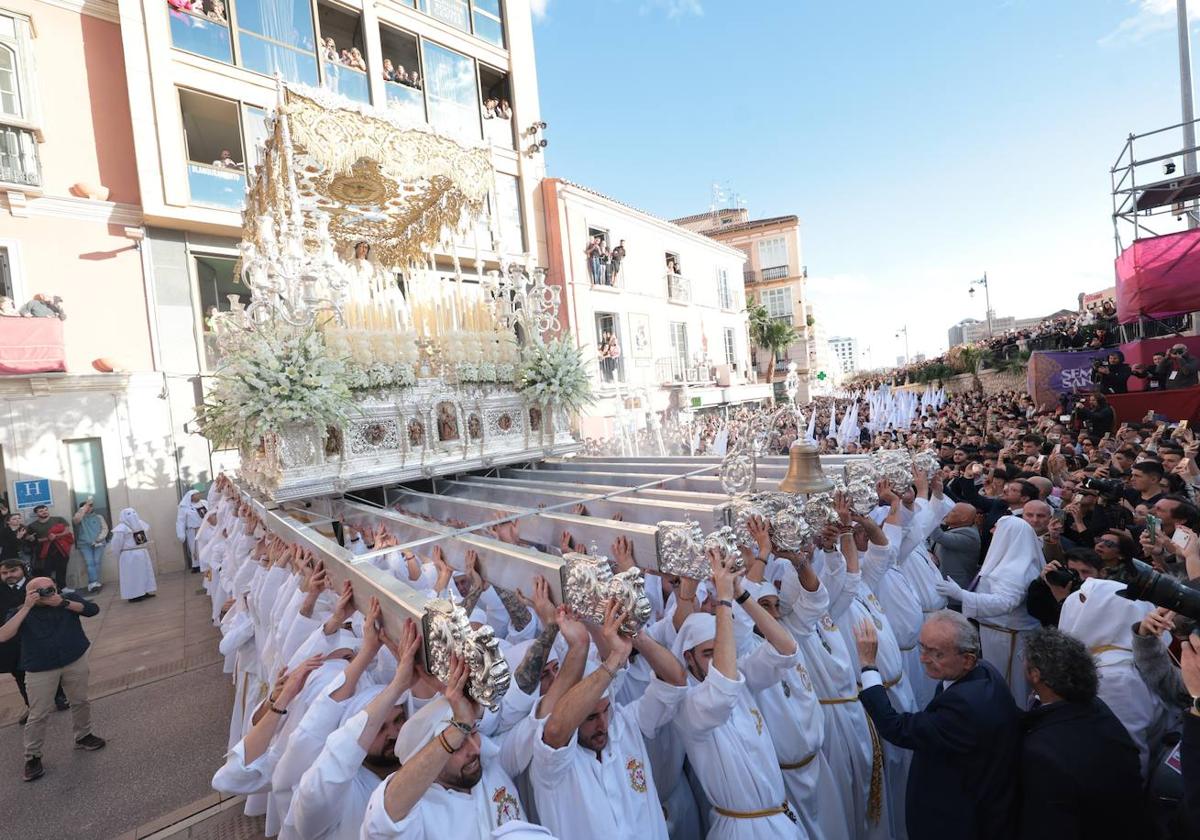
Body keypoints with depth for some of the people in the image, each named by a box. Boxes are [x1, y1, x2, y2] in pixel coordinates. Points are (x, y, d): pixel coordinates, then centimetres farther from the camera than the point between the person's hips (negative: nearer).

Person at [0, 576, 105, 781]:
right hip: (40, 669, -2)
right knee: (38, 715, 4)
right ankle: (32, 757, 23)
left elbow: (92, 609, -15)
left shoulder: (68, 599, -3)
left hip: (75, 661, 2)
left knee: (80, 702, 16)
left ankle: (83, 737, 36)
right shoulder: (21, 611, -7)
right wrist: (27, 607, -25)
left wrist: (64, 603, -25)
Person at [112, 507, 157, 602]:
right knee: (145, 572, 12)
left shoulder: (121, 528, -12)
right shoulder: (143, 525, 3)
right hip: (143, 553, 5)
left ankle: (136, 595, 4)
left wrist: (117, 555, 5)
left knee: (132, 575, 2)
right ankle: (149, 591, 18)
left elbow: (117, 545, -9)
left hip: (128, 555, -5)